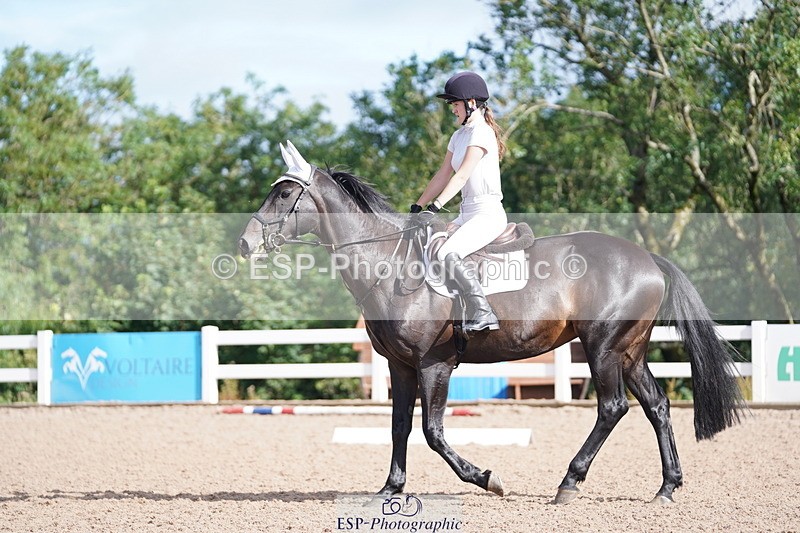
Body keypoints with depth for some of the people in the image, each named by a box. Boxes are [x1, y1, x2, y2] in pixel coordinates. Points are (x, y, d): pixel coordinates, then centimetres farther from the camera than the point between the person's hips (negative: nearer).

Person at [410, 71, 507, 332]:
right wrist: (417, 208, 14)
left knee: (447, 255, -30)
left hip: (488, 214, -10)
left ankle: (483, 313, -31)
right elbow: (443, 176, 19)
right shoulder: (459, 136, 17)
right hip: (467, 214, 10)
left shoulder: (481, 133, -11)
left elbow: (461, 176, -21)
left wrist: (434, 208, -27)